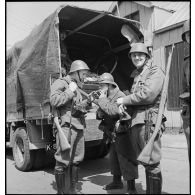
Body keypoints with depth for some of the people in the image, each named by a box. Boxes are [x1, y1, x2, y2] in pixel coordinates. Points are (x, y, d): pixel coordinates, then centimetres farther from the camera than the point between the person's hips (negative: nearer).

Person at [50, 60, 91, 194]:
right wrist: (70, 91, -12)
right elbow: (54, 101, -19)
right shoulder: (60, 83, -3)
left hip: (78, 127, 9)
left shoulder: (75, 87, 22)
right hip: (66, 127, -9)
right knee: (63, 162, -3)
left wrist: (88, 102, 9)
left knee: (76, 160, 14)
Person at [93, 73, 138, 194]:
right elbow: (100, 115, 15)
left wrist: (102, 99, -23)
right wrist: (99, 113, -9)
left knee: (126, 160, -4)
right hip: (113, 135, 9)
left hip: (122, 134, -9)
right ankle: (117, 182, 38)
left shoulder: (120, 96, -17)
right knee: (114, 159, 20)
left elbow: (113, 111, -33)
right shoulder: (107, 97, 9)